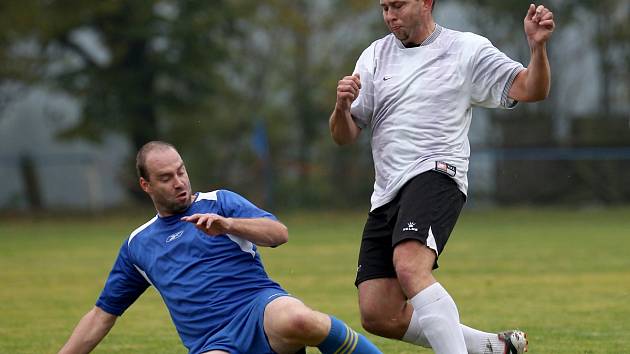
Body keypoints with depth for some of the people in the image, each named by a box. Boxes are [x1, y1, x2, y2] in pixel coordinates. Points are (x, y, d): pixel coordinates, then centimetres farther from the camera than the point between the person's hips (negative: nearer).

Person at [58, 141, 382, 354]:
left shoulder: (219, 203, 14)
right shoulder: (137, 245, 23)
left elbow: (279, 233, -1)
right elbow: (102, 316, 28)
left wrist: (226, 224, -18)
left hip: (259, 306, -2)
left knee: (296, 320, -42)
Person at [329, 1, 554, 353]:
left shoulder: (468, 50, 4)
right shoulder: (375, 56, 16)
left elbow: (530, 90, -1)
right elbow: (345, 136, 13)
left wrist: (538, 47, -19)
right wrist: (342, 106, -9)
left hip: (436, 176, -6)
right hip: (387, 193, 6)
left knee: (409, 266, -35)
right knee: (378, 316, -3)